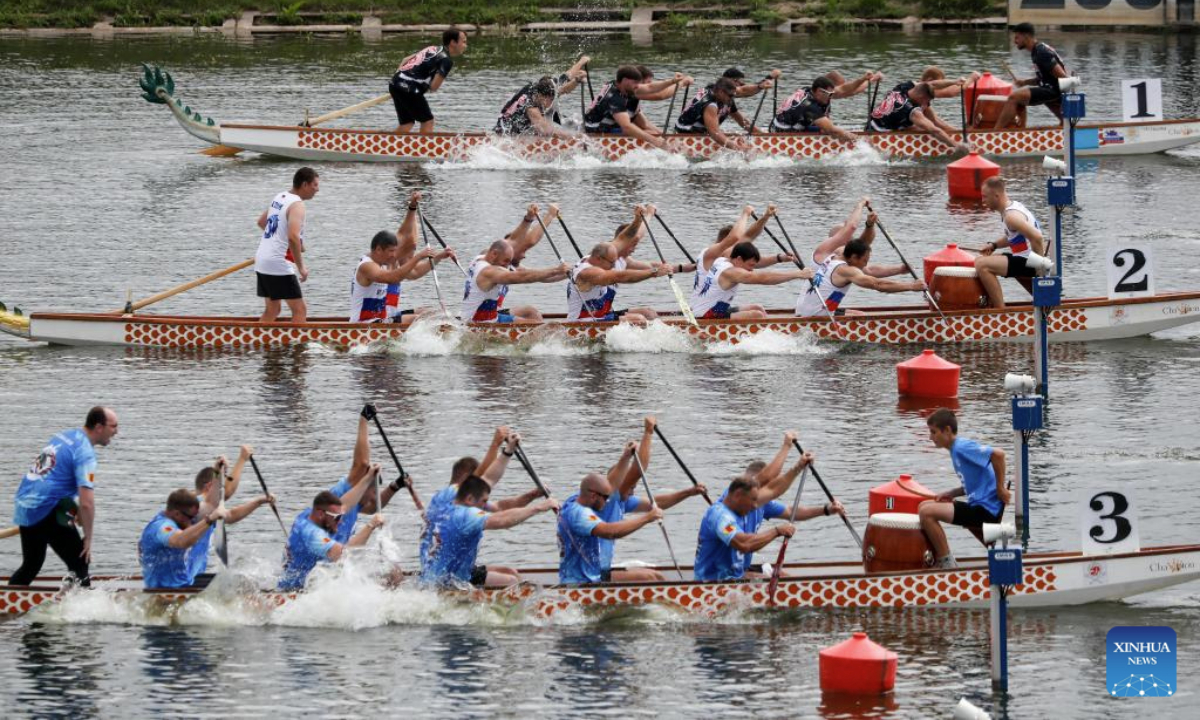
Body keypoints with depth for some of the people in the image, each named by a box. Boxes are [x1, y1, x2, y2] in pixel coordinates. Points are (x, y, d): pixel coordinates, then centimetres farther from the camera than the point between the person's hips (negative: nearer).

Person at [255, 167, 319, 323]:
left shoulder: (279, 198, 13)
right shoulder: (297, 205, -15)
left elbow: (261, 222, 29)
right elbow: (293, 237, -27)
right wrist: (301, 267, -21)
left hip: (261, 259, 9)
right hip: (279, 264, -9)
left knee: (272, 310, 19)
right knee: (299, 310, -7)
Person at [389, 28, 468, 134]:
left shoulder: (433, 49, 20)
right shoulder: (447, 60, -7)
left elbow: (406, 59, 24)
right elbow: (433, 87, -12)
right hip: (409, 88, -9)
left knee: (406, 124, 17)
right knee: (427, 121, 3)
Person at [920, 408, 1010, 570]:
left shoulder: (961, 448, -15)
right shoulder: (956, 449, 16)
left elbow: (997, 454, -27)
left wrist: (1000, 488, -21)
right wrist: (951, 494, 9)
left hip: (986, 510, -10)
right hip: (978, 505, 10)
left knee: (926, 512, -20)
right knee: (924, 506, 17)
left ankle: (947, 564, -12)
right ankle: (938, 557, 17)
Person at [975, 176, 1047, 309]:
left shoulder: (1011, 216, -22)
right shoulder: (1012, 207, 9)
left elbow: (1037, 237, -32)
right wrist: (993, 245, 9)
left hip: (1029, 263, -10)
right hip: (1025, 260, 10)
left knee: (982, 264, -21)